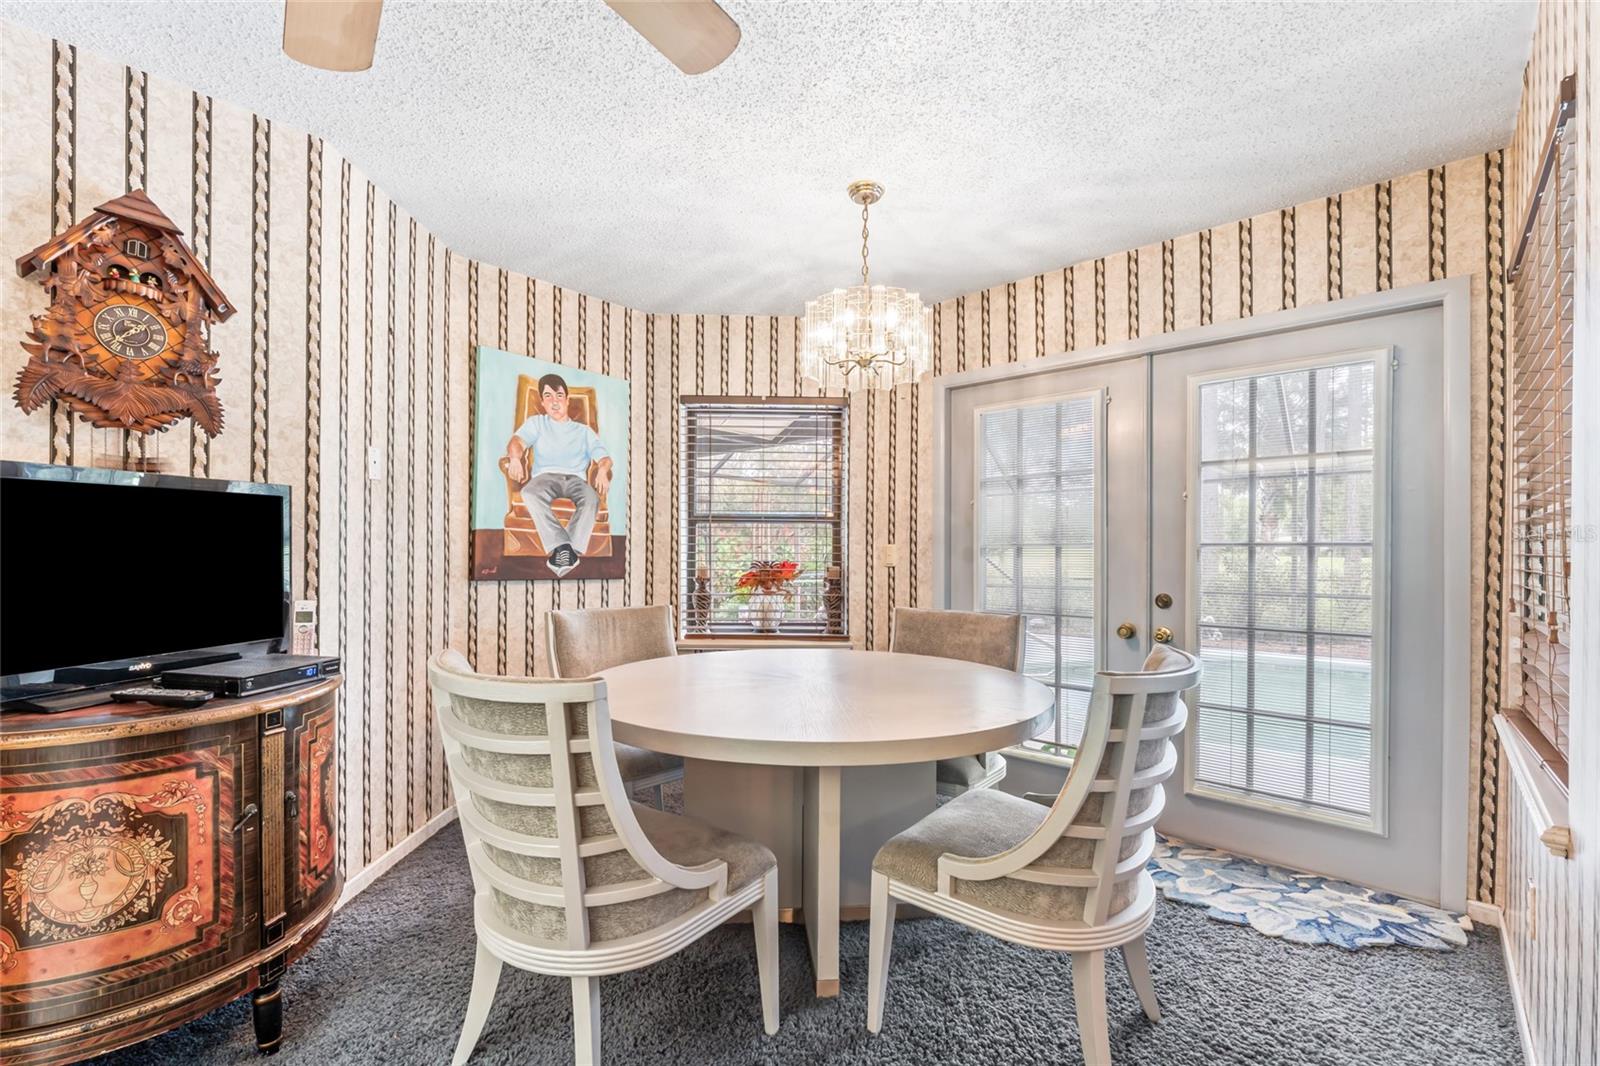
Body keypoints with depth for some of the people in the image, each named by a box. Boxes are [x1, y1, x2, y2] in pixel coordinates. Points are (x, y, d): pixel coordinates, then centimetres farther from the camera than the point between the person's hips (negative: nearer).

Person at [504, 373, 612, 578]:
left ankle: (563, 551, -46)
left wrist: (602, 469, -14)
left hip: (575, 477, 0)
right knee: (530, 493, -38)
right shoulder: (536, 423, 27)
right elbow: (517, 441, 7)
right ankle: (563, 547, -45)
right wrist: (515, 458, -19)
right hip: (545, 476, 0)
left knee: (591, 498, -37)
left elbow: (604, 457, 13)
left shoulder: (584, 431, 27)